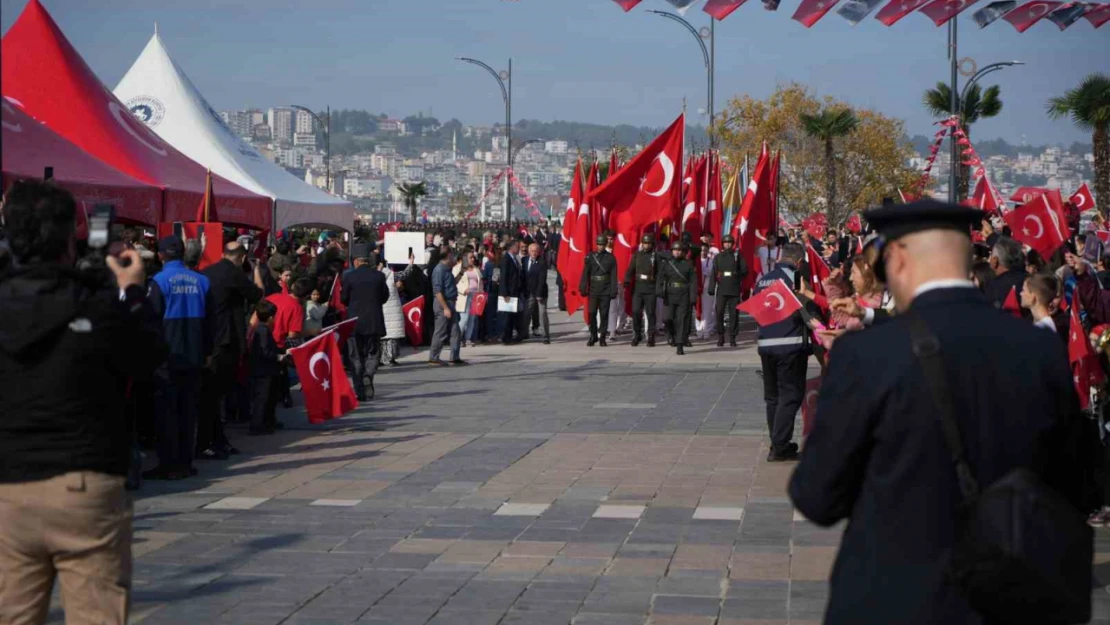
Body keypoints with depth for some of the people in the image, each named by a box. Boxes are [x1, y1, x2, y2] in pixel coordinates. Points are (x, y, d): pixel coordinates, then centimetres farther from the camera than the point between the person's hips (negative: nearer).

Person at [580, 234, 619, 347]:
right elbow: (585, 273, 5)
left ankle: (603, 337, 9)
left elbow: (613, 276, 1)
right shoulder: (590, 257, 5)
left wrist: (613, 291, -4)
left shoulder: (611, 258, 3)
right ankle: (593, 336, 11)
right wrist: (583, 288, -1)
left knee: (604, 315, 2)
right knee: (592, 314, -2)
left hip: (606, 292, -1)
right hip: (593, 291, 1)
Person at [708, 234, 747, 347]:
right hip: (721, 290, 0)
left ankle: (732, 338, 5)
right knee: (719, 313, -6)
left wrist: (736, 274, -8)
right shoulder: (717, 257, 10)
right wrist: (711, 289, -4)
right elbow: (713, 273, 4)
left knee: (734, 314, -1)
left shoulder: (738, 256, 9)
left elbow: (744, 270, 7)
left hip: (735, 290, 0)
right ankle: (720, 337, 4)